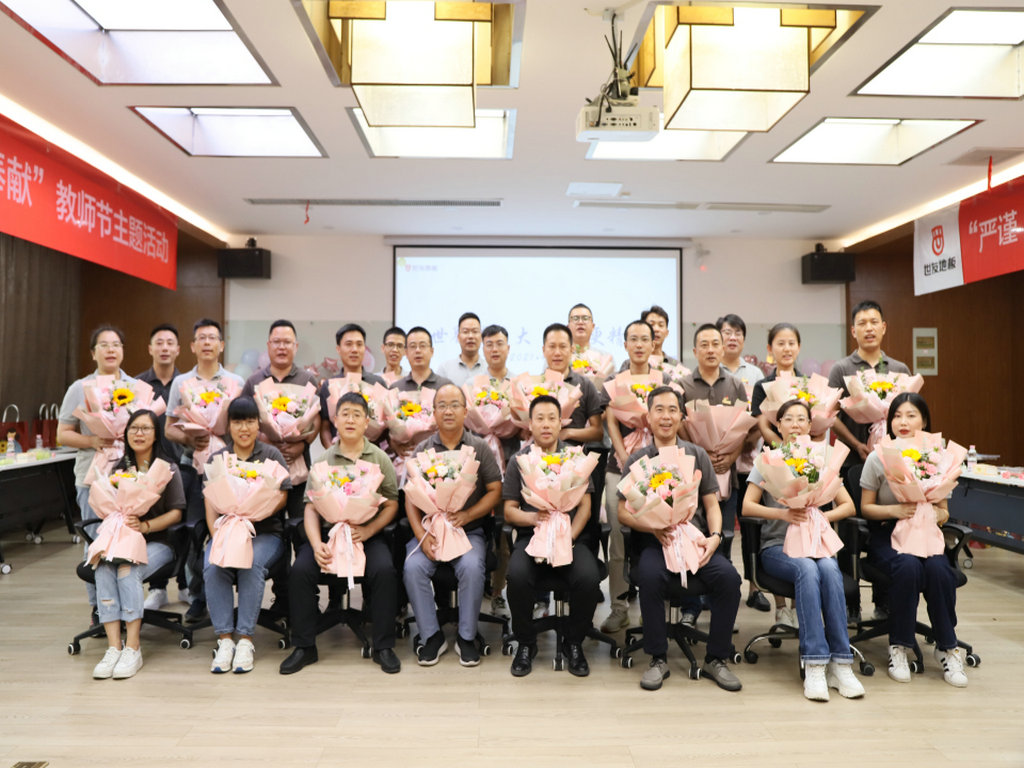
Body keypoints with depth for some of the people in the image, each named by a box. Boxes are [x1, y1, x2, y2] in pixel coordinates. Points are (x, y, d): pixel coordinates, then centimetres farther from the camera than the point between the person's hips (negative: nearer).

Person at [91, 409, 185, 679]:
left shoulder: (167, 468, 3)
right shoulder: (119, 468, 15)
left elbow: (176, 512, -2)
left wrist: (145, 525, -18)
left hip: (157, 542, -3)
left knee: (128, 570, -32)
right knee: (104, 569, -29)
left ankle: (132, 648, -26)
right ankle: (113, 647, -29)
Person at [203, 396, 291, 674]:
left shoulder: (271, 455, 7)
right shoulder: (217, 458, 14)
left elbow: (280, 497, -2)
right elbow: (211, 503, 6)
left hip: (266, 531, -2)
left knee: (251, 565, -31)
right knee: (212, 565, -28)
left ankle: (245, 640, -21)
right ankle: (224, 640, -19)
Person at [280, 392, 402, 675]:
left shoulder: (380, 458, 6)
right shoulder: (323, 460, 7)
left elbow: (391, 505, 3)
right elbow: (311, 508, 2)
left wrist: (368, 530, -14)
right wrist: (316, 544, -15)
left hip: (368, 534, -1)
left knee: (385, 570, -27)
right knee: (300, 570, -22)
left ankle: (383, 647, -8)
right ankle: (304, 647, -2)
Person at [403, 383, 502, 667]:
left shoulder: (480, 447, 3)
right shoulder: (422, 450, 7)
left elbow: (495, 490, 1)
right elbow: (411, 497, 5)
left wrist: (466, 515, -14)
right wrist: (421, 535, -10)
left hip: (470, 529, -1)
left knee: (471, 566, -30)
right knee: (413, 566, -26)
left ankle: (466, 637, -8)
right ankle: (432, 636, -5)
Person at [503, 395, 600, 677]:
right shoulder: (518, 461, 8)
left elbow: (585, 506, 4)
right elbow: (509, 511, 5)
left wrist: (568, 538, -12)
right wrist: (532, 517, -17)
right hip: (530, 536, 0)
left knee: (588, 577, -28)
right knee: (518, 575, -31)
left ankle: (574, 643, 0)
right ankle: (526, 644, -3)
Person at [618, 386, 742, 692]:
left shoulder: (697, 455, 14)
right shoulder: (637, 460, 8)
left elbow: (711, 504, 12)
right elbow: (624, 512, 3)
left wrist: (714, 536, -8)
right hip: (653, 541, -2)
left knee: (728, 576, -25)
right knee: (650, 575, -33)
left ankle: (716, 660, -5)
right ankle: (658, 659, -13)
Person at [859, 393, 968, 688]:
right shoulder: (877, 459, -3)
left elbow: (943, 511, 8)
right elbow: (866, 508, 1)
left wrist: (933, 514, -17)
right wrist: (895, 510, -17)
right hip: (887, 533, -2)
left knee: (939, 570, -31)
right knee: (908, 567, -33)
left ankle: (947, 647, -9)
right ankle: (898, 646, -15)